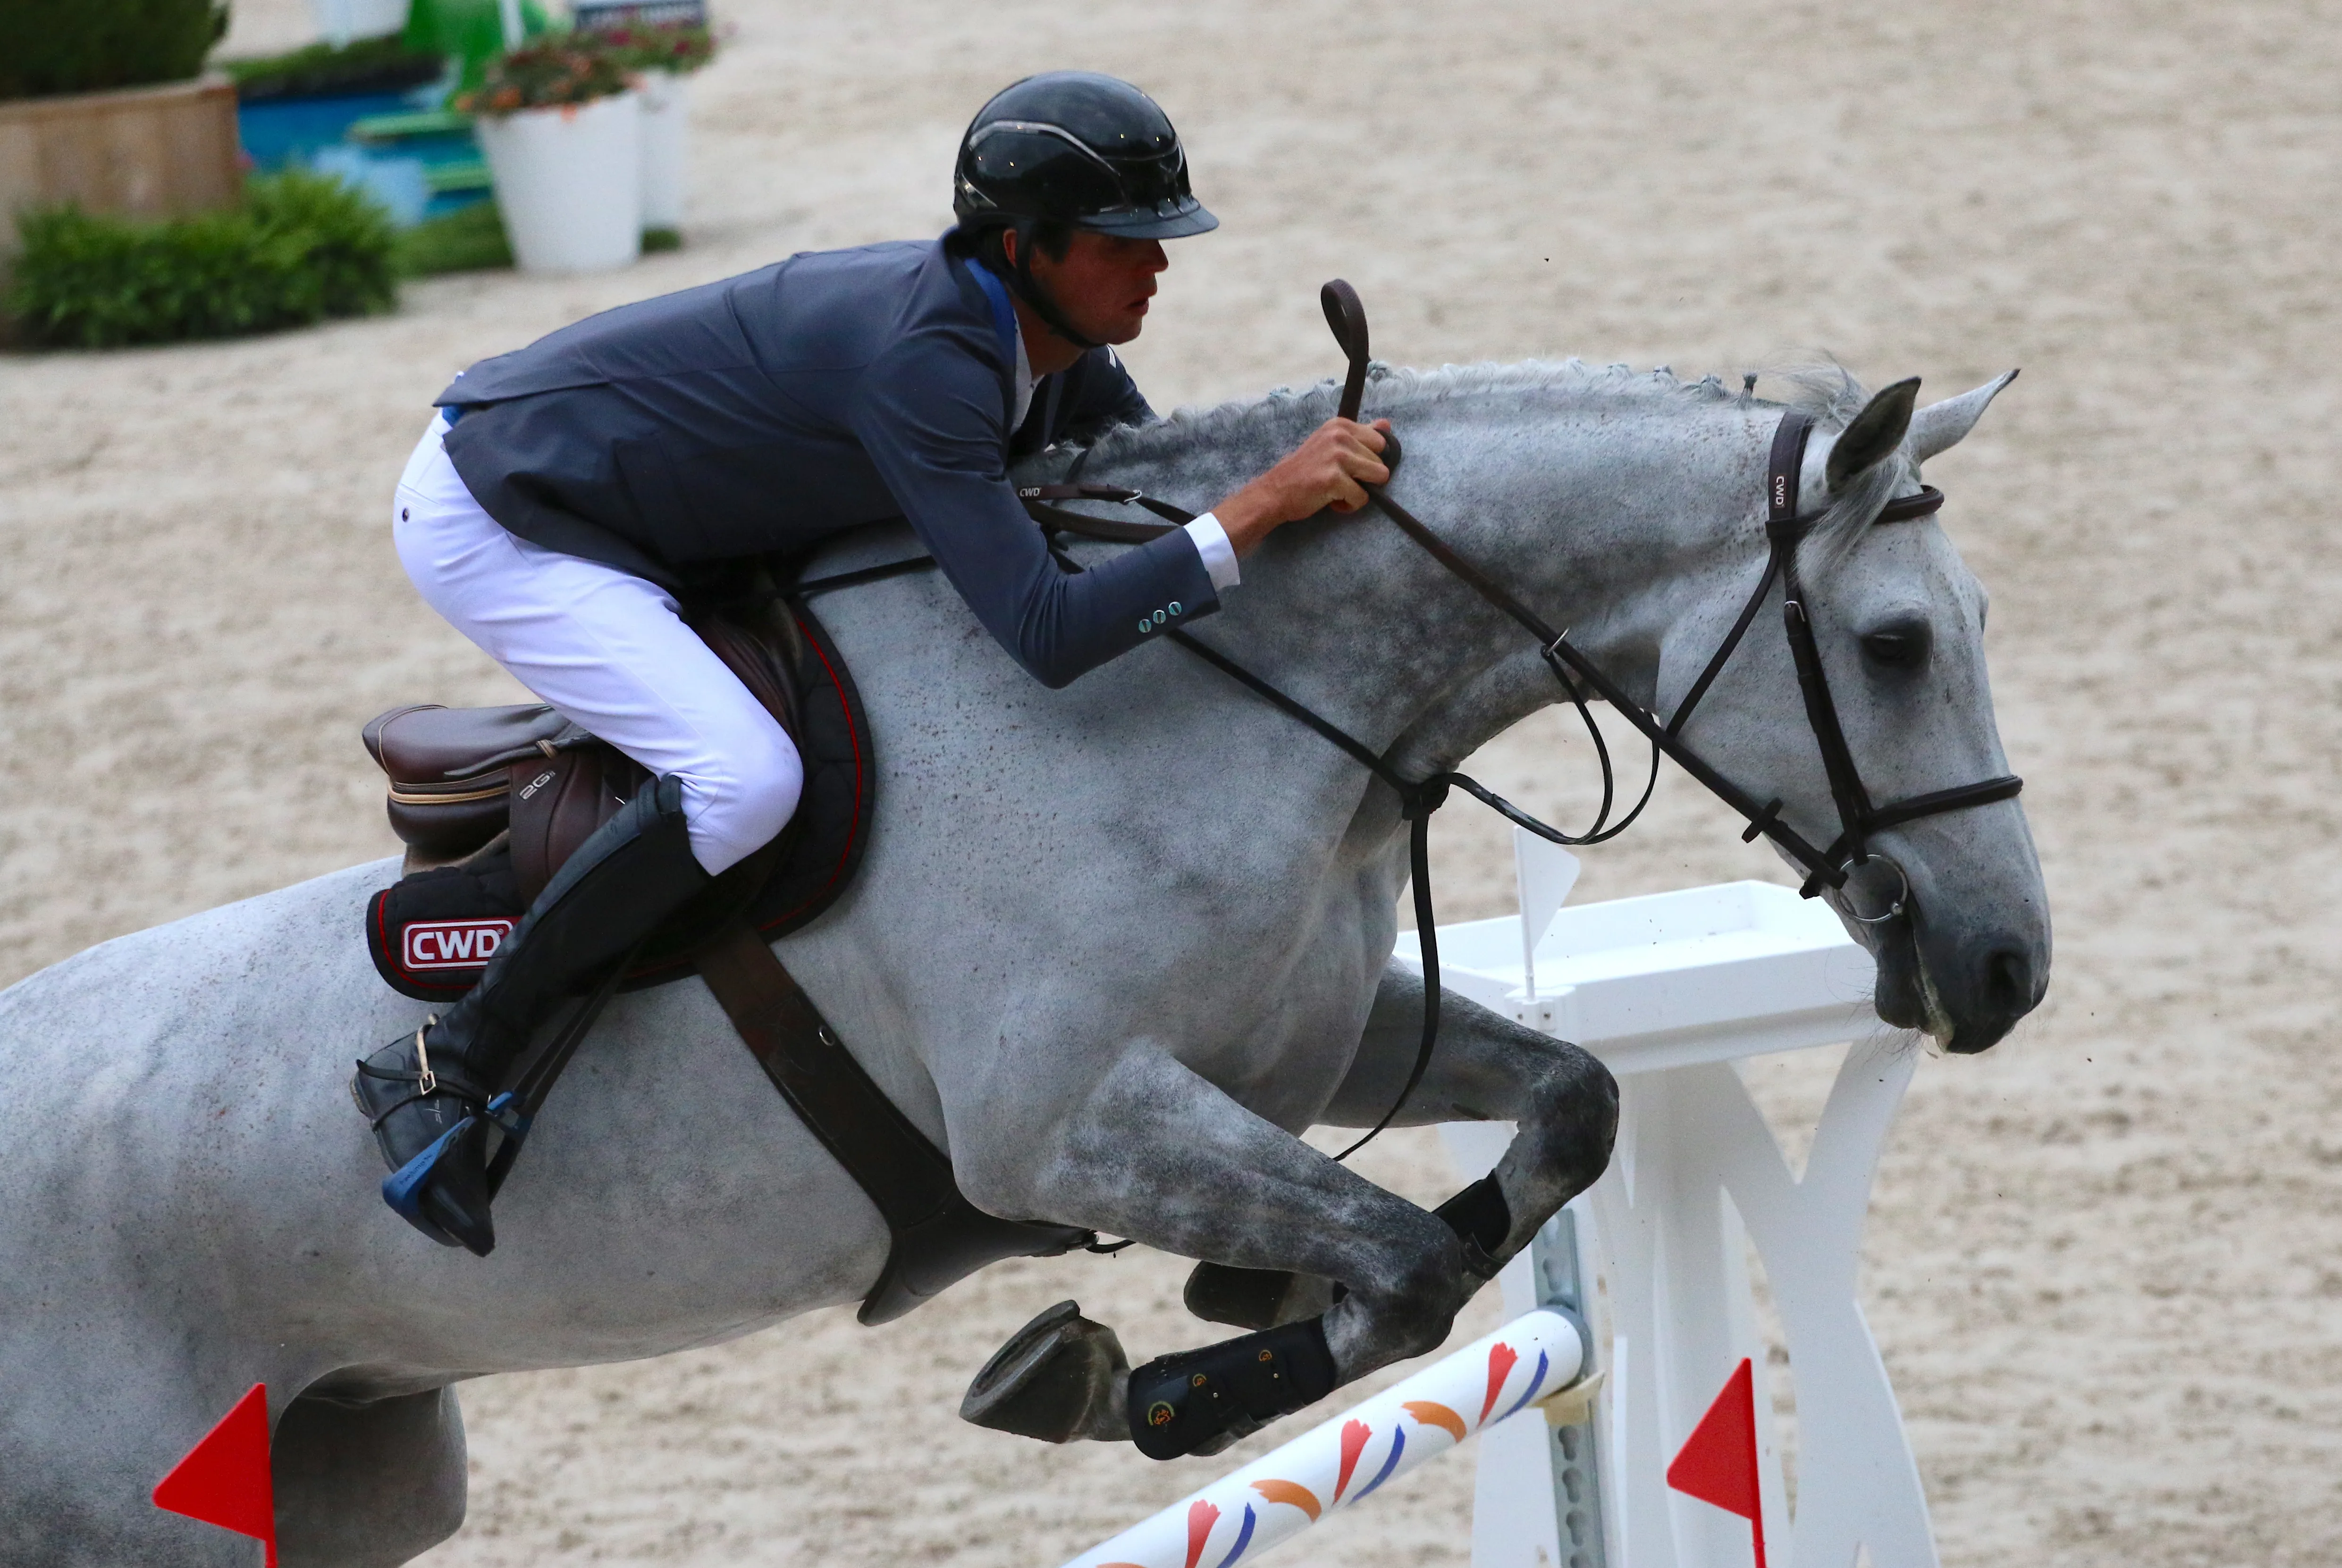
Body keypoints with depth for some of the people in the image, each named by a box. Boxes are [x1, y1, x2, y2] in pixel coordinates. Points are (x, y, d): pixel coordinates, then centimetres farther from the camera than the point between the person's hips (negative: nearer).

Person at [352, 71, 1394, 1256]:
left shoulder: (1055, 347, -4)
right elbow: (1048, 635, -39)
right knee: (742, 781, -29)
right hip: (489, 522, -10)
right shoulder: (924, 357, -32)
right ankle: (445, 1067, -18)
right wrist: (1264, 507, -40)